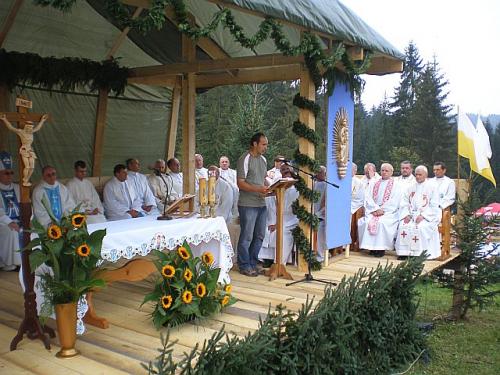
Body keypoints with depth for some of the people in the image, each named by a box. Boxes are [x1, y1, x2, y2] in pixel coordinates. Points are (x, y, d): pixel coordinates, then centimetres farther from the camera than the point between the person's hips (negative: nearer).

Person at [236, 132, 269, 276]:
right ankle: (244, 266, 11)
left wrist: (269, 188, 5)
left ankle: (252, 264, 24)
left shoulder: (263, 159, 15)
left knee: (259, 236, 12)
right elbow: (240, 183, -15)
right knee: (247, 236, -1)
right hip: (248, 204, -8)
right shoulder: (245, 159, -10)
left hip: (261, 204, 8)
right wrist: (258, 189, -25)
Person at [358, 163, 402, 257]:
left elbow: (394, 202, -3)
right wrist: (375, 209, -11)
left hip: (388, 212, -3)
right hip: (373, 211, 3)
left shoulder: (395, 185, 9)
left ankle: (381, 248, -22)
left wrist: (382, 210, -14)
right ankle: (371, 247, -18)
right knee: (367, 221, -27)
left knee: (382, 222, -33)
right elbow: (368, 198, 6)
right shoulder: (374, 184, 18)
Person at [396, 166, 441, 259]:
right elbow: (404, 203, 13)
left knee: (421, 227, -32)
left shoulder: (432, 187, 3)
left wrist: (423, 216, -16)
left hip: (427, 216, -4)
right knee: (403, 226, -24)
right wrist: (406, 215, -5)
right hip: (411, 214, 4)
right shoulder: (411, 187, 17)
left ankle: (421, 253, -24)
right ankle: (403, 252, -20)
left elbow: (434, 206, -5)